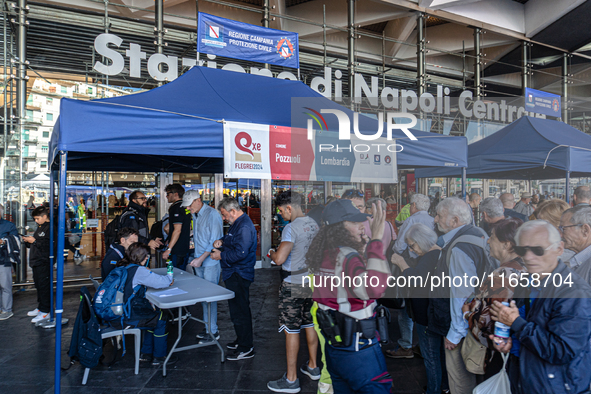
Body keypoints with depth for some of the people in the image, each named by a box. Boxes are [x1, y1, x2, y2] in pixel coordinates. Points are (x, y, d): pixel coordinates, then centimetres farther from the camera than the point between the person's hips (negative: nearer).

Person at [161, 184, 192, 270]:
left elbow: (177, 230, -22)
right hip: (185, 249, 9)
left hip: (177, 250, -9)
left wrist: (169, 249, -21)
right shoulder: (185, 206, 12)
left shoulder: (176, 207, -15)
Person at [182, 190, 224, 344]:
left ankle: (213, 331, 6)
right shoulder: (195, 215, 12)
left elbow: (215, 242, -17)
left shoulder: (212, 214, -14)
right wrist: (195, 257, 13)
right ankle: (207, 327, 21)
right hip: (198, 261, 8)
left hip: (211, 262, -8)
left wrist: (201, 258, -20)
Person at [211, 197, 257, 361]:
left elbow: (240, 253, -29)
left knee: (240, 311, -2)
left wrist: (221, 255, -16)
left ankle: (246, 348, 9)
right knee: (238, 309, 20)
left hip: (239, 275, -11)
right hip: (233, 273, 11)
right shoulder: (237, 223, 12)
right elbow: (231, 238, 29)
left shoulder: (244, 227, -22)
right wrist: (221, 241, 7)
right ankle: (241, 340, 34)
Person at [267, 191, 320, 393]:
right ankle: (313, 367, 34)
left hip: (294, 286, -8)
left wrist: (272, 254, -6)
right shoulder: (313, 224, 5)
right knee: (310, 325, 19)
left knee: (291, 330, 2)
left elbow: (280, 259, -28)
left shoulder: (292, 228, -19)